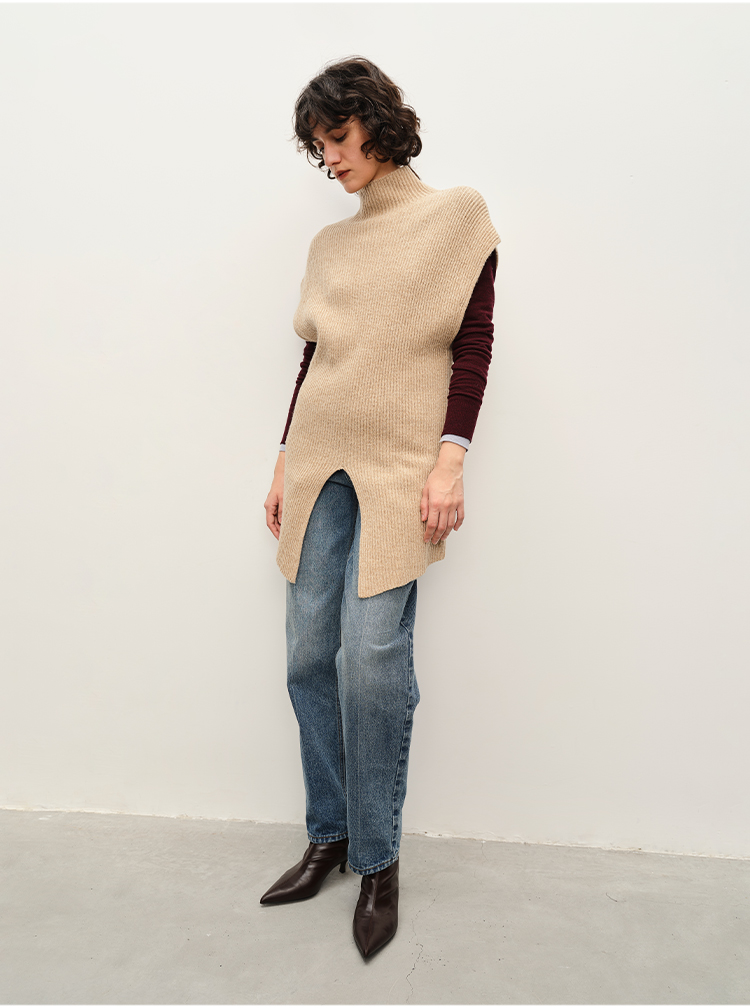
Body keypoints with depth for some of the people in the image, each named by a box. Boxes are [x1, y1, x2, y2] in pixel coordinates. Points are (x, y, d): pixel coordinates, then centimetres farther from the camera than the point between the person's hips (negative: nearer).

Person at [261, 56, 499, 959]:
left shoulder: (457, 214, 5)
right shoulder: (330, 244, 18)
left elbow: (473, 344, -3)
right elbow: (312, 357, 18)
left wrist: (450, 459, -13)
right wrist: (284, 463, 15)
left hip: (401, 465, -5)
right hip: (321, 460, 5)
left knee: (370, 656, -12)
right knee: (309, 657, 2)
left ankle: (378, 859, 8)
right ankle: (330, 836, 20)